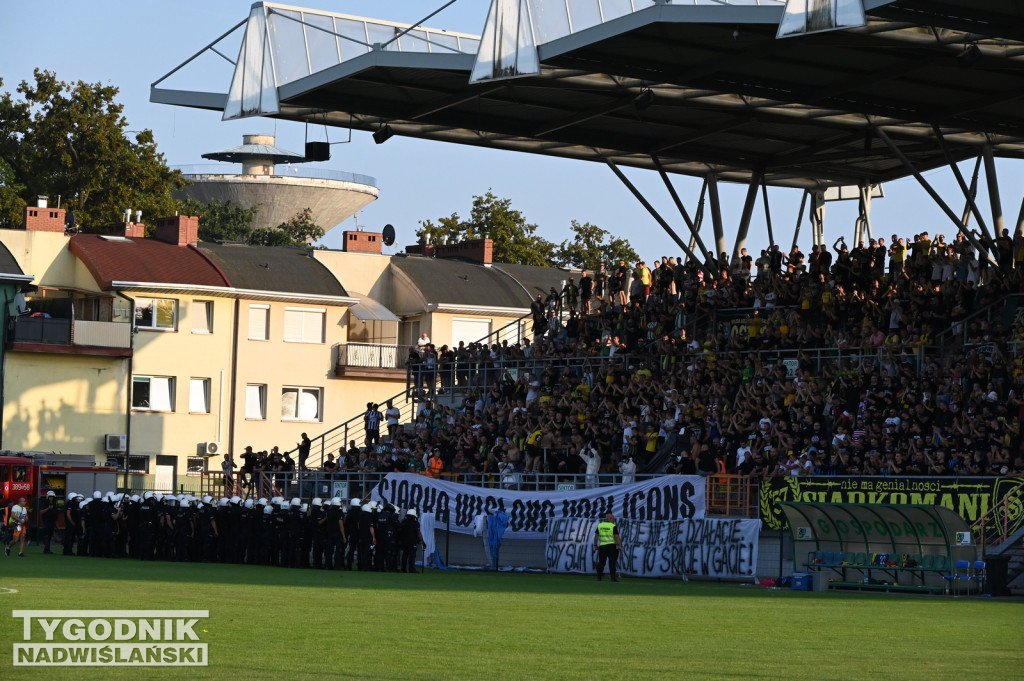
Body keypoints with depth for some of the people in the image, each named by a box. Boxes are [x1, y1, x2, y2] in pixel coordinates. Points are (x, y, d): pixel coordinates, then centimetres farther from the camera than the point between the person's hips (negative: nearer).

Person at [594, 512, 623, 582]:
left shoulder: (600, 526, 9)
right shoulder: (613, 526, -5)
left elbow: (596, 536, 9)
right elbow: (617, 537, -10)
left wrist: (595, 545, 16)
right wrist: (620, 546, -7)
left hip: (602, 546, 4)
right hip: (611, 546, -4)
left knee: (601, 562, 7)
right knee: (612, 562, -1)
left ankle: (599, 577, 6)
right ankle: (613, 577, -4)